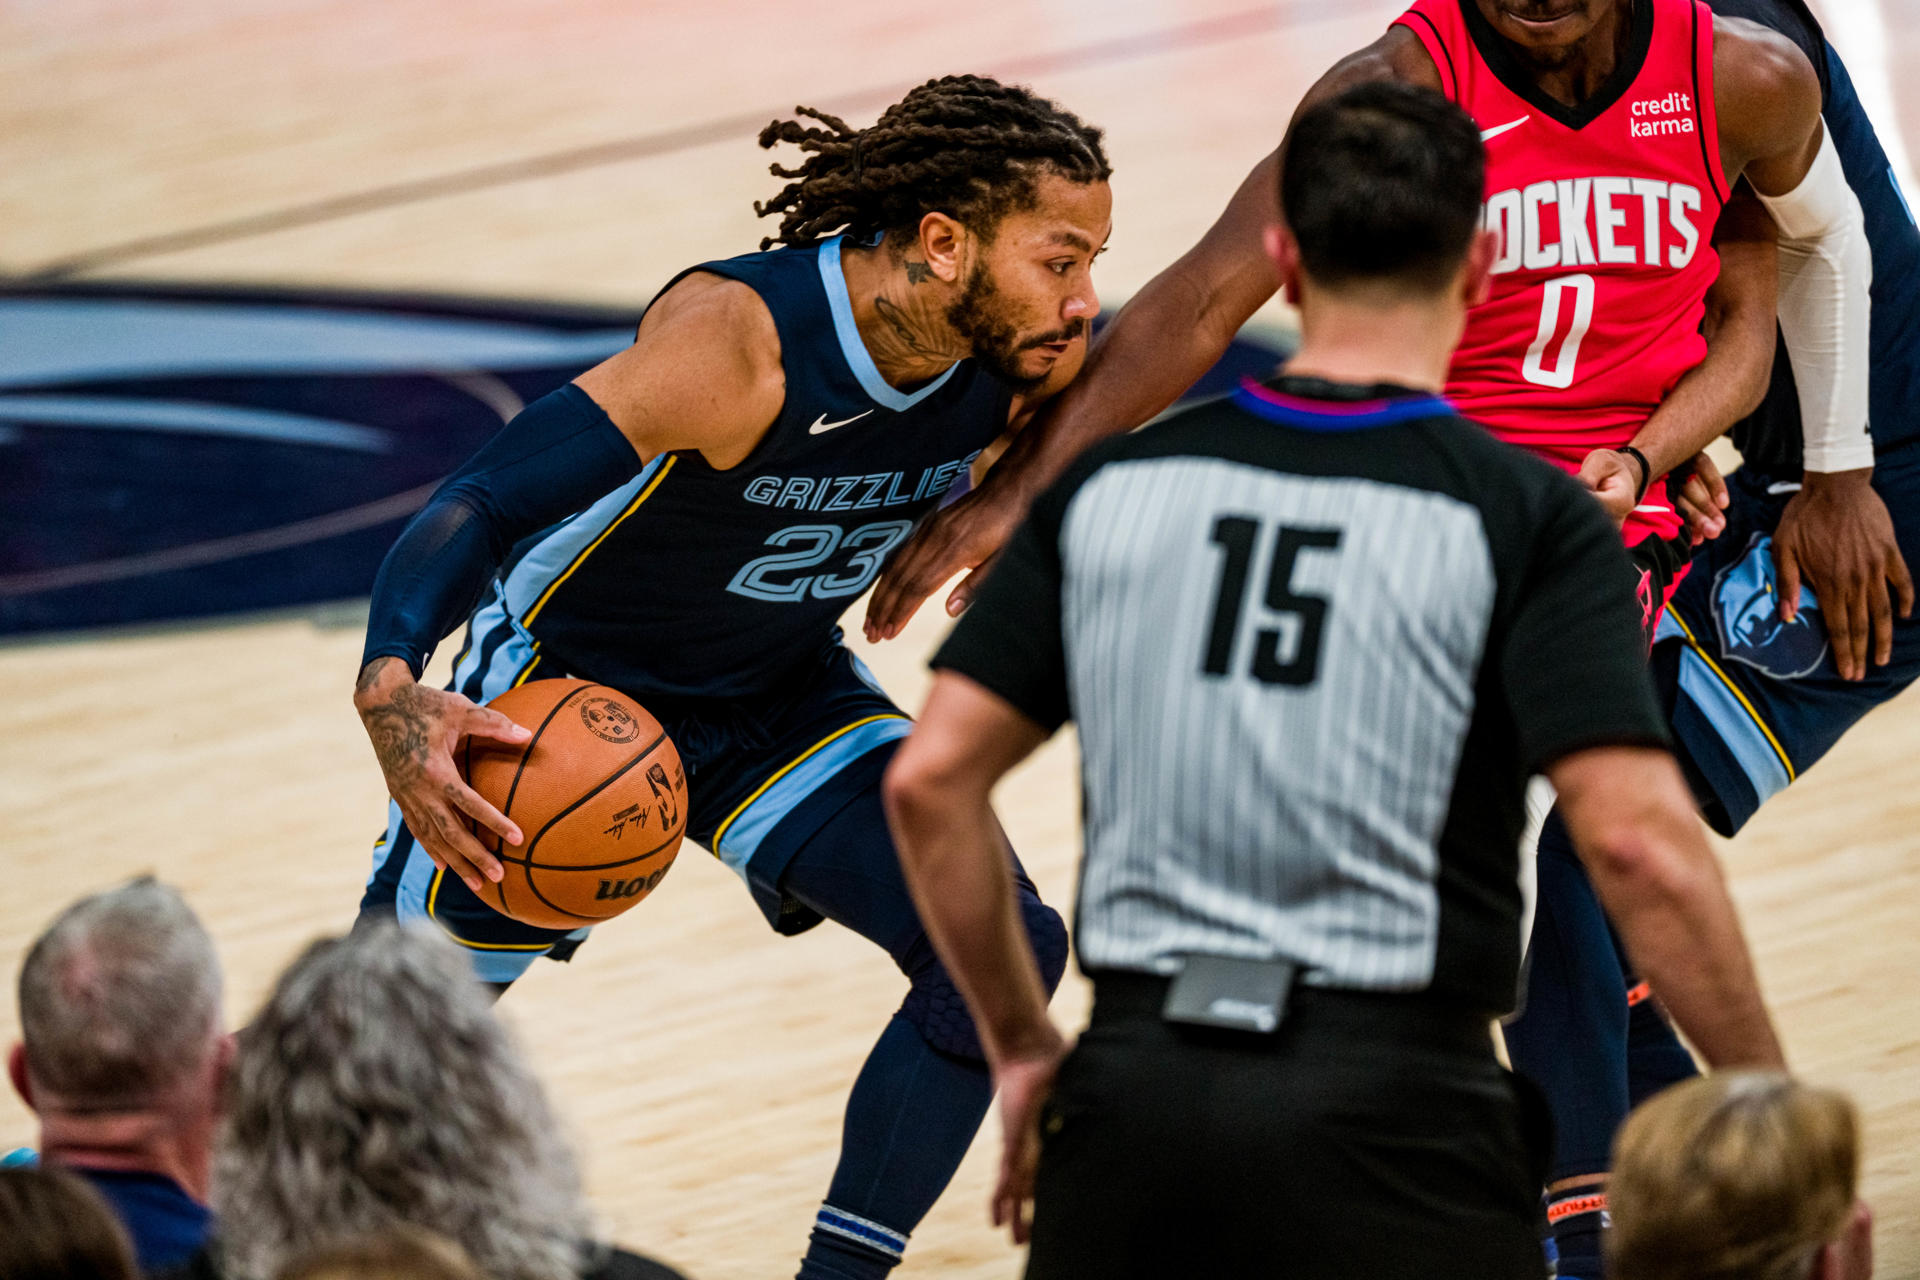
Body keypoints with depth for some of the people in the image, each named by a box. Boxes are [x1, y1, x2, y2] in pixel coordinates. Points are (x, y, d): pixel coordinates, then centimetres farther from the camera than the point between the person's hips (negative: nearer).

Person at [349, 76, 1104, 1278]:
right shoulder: (736, 339, -37)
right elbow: (479, 504, -41)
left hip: (782, 699, 5)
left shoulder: (1013, 364, -18)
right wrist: (391, 694, -56)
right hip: (571, 683, -5)